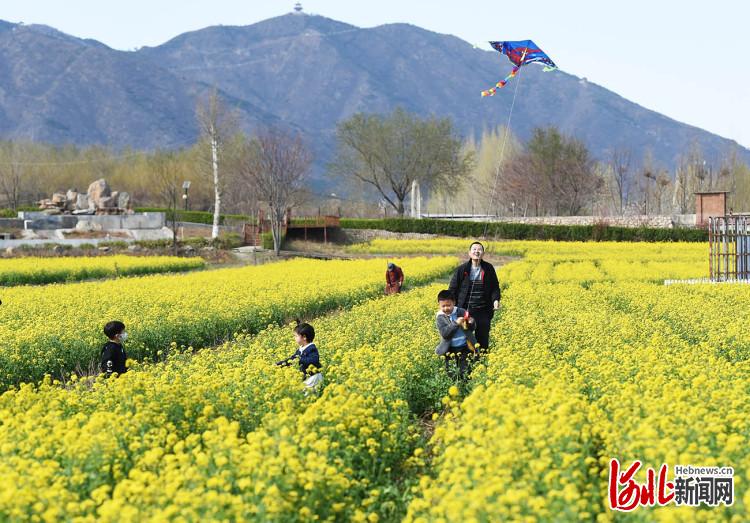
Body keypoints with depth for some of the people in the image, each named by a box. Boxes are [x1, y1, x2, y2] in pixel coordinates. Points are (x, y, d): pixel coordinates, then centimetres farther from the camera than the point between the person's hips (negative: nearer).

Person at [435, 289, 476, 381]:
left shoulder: (461, 312, -3)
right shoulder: (440, 317, -6)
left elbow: (471, 329, 4)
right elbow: (445, 333, -17)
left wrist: (471, 323, -20)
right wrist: (456, 324, -26)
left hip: (465, 348, 1)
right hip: (450, 350, -1)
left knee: (465, 373, 2)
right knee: (451, 375, 5)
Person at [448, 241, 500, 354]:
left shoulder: (489, 269, 2)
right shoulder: (462, 270, -2)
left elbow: (495, 287, 9)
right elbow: (452, 290, 1)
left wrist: (496, 300, -10)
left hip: (483, 311, 1)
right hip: (465, 311, -1)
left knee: (483, 340, 8)